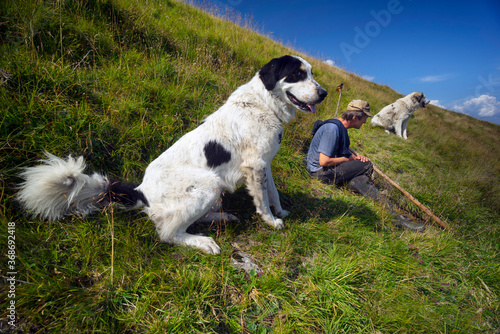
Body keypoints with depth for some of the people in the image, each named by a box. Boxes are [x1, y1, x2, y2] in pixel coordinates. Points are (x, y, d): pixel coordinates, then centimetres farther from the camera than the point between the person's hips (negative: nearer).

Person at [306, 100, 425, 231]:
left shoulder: (341, 127, 15)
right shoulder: (332, 128, -19)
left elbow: (342, 152, 26)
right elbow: (324, 161, -25)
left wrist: (354, 157, 3)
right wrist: (349, 159, -8)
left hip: (330, 170, 10)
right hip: (321, 173, -10)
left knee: (360, 181, -15)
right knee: (366, 166, -17)